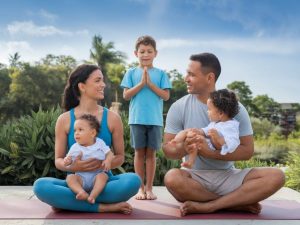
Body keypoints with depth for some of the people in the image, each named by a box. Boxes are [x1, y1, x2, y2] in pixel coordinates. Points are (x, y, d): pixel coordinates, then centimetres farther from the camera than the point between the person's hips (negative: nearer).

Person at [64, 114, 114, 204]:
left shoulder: (100, 144, 3)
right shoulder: (74, 147, 5)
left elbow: (110, 154, 3)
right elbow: (69, 158, 5)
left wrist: (108, 160, -19)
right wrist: (67, 161, -19)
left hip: (97, 175, -1)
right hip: (81, 177, 1)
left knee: (103, 176, -31)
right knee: (70, 177, -25)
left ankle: (93, 196, -43)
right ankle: (82, 192, -48)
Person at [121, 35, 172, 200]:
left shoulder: (160, 74, 6)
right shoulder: (131, 73, 6)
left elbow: (166, 96, -1)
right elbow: (126, 95, -1)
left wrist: (150, 83, -10)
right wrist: (142, 83, -11)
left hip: (155, 120, 0)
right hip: (137, 119, 0)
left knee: (151, 153, 5)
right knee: (139, 152, 4)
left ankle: (149, 188, 13)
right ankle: (140, 187, 13)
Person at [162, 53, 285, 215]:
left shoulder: (235, 108, -1)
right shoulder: (179, 107, -2)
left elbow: (247, 151, -6)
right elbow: (167, 149, -5)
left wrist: (210, 152, -22)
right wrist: (183, 149, -29)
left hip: (228, 177, 1)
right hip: (195, 176, -1)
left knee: (276, 176, -20)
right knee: (172, 178, -35)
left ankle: (206, 206, -23)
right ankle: (238, 203, -17)